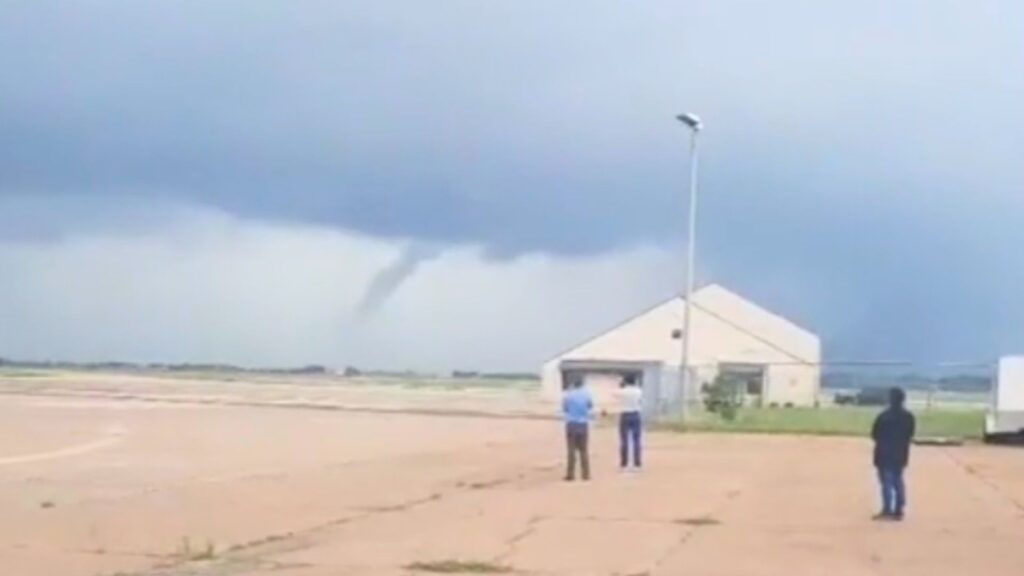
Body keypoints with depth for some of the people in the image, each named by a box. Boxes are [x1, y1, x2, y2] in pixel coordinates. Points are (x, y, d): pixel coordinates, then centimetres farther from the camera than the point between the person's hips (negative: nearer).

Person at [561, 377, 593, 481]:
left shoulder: (568, 395, -6)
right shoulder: (586, 394, 0)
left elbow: (564, 408, 4)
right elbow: (591, 406, 14)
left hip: (571, 424, -2)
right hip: (583, 424, 2)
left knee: (571, 450, 1)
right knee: (583, 450, 9)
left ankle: (571, 474, -4)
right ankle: (586, 474, 6)